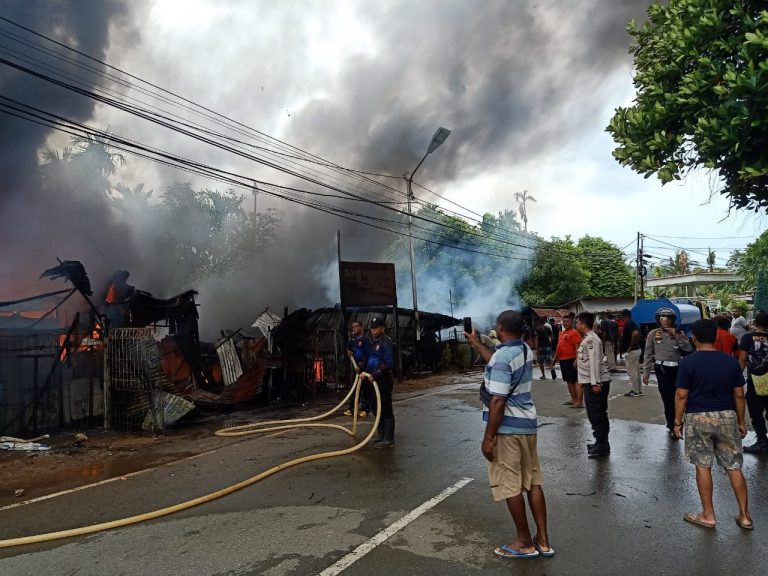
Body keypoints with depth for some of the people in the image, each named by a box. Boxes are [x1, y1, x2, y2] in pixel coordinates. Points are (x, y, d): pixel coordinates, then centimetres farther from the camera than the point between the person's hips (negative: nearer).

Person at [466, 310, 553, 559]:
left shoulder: (502, 356, -20)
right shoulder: (525, 350, 6)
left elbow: (498, 401, -23)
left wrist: (488, 437, -17)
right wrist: (476, 343, 32)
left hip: (508, 429, -9)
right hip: (528, 424, 9)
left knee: (510, 487, 4)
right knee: (533, 482, 13)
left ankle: (525, 543, 15)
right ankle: (543, 541, 21)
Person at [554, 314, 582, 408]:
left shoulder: (574, 333, -10)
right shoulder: (562, 333, 17)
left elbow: (577, 347, -17)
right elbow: (559, 346, 23)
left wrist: (576, 359, -23)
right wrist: (555, 357, 22)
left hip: (571, 360, -9)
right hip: (562, 360, 9)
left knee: (575, 380, -8)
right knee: (568, 380, 14)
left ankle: (579, 401, -7)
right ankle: (573, 399, 22)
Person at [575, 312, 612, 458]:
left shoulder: (591, 339, -15)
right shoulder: (587, 338, 16)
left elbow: (594, 361, -22)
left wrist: (595, 383, -24)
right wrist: (583, 380, 25)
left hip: (596, 383, -10)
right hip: (591, 382, 10)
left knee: (595, 414, -6)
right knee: (599, 414, 15)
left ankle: (601, 446, 0)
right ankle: (601, 443, 24)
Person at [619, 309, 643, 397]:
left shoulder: (629, 324, -18)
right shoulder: (633, 323, 13)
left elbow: (635, 334, -34)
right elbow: (638, 335, 22)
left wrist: (631, 346, -23)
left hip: (631, 351, -10)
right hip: (636, 349, 10)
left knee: (632, 371, -3)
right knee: (636, 371, 15)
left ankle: (634, 391, 3)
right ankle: (638, 390, 22)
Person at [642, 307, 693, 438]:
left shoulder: (679, 333, 5)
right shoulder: (653, 334, 1)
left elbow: (689, 349, -9)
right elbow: (648, 355, 3)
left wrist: (677, 336, -14)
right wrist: (646, 373, 1)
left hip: (677, 369, 2)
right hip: (661, 369, -2)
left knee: (675, 397, 9)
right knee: (668, 398, -4)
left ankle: (672, 424, 27)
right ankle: (672, 427, 8)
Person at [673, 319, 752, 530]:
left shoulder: (688, 362, -10)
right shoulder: (731, 362, 0)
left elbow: (681, 395, -9)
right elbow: (739, 395, 4)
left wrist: (677, 421, 0)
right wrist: (741, 421, 15)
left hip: (698, 418, -3)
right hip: (726, 417, 3)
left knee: (703, 466, 6)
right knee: (734, 467, 12)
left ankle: (708, 515, 14)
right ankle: (745, 516, 19)